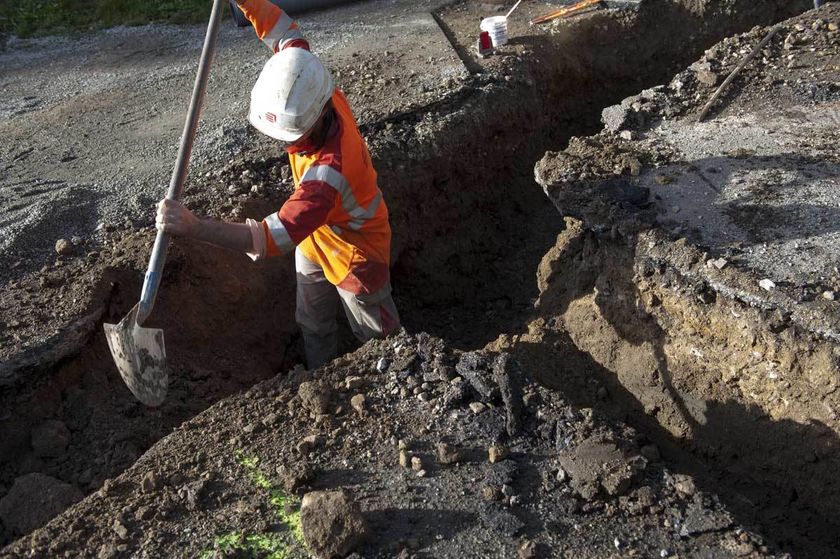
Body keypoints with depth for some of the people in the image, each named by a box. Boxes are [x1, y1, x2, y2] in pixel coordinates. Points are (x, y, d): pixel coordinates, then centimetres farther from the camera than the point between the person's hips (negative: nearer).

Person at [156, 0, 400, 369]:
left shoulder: (329, 169, -46)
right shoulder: (318, 92, -25)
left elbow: (275, 238, -51)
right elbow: (284, 32, -10)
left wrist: (194, 227, -59)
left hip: (355, 252, -7)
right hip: (313, 236, 8)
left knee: (377, 336, 19)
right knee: (313, 325, 27)